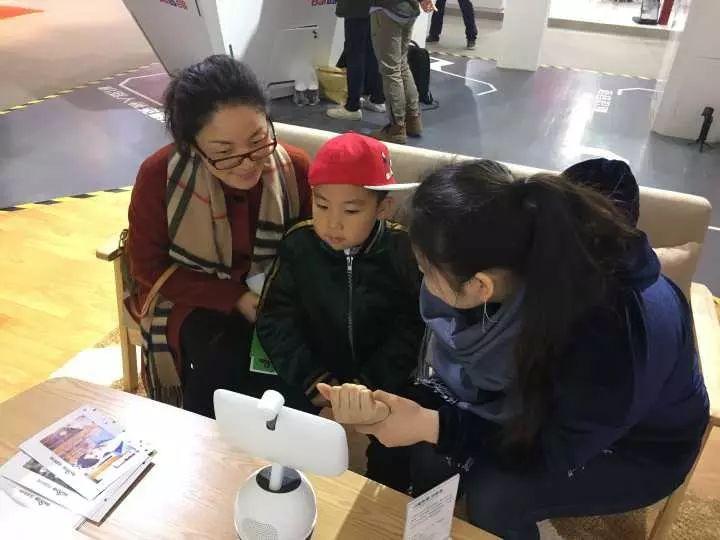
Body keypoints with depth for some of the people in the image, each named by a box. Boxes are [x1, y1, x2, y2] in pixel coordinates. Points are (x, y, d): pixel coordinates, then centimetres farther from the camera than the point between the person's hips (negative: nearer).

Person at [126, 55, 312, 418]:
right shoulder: (160, 175, -21)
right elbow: (149, 268, -13)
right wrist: (234, 298, -23)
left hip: (267, 295, 2)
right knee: (222, 359, -28)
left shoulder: (294, 168, -15)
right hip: (189, 294, -1)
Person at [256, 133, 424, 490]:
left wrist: (371, 382, -19)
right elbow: (275, 320, -7)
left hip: (382, 376, -1)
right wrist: (311, 378, -16)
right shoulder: (298, 246, -9)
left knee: (394, 445, -15)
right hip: (316, 371, 2)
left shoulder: (402, 251, -13)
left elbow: (412, 327, -11)